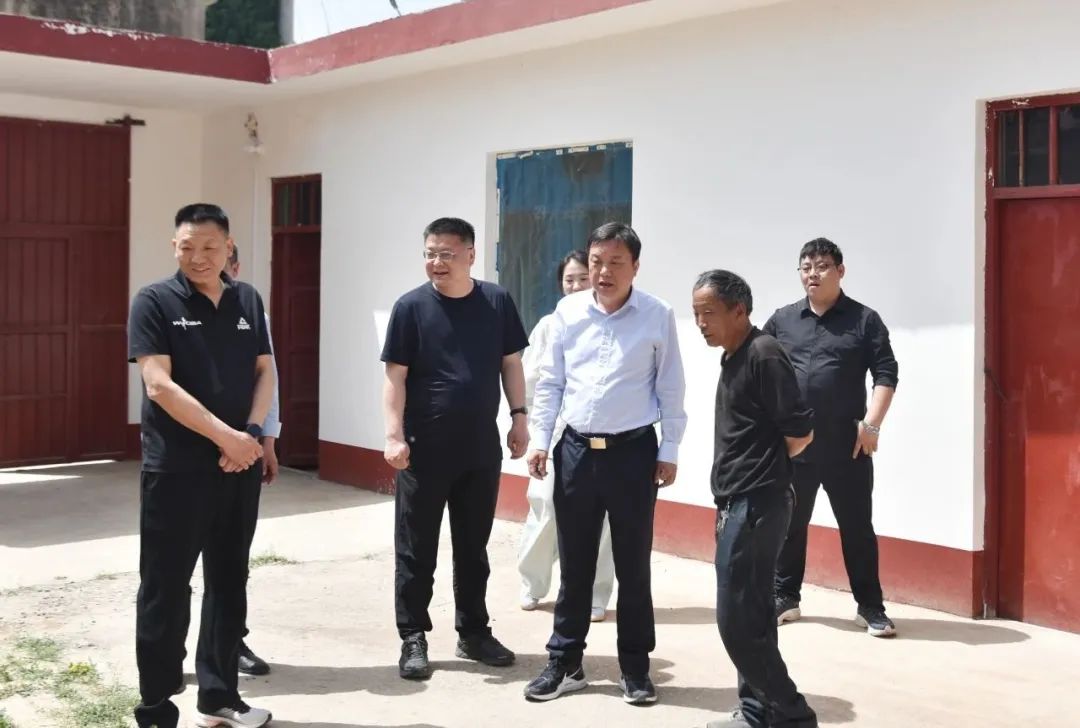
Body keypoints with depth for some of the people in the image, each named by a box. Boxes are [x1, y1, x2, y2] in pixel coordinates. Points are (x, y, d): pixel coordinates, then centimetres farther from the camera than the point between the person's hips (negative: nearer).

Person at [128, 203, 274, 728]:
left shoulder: (247, 300, 8)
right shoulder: (154, 302, -6)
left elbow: (265, 372, 10)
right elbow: (159, 386, -15)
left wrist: (251, 434, -7)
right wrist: (225, 436, -18)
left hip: (239, 467, 5)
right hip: (175, 469, -5)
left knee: (229, 583, 13)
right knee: (165, 590, 2)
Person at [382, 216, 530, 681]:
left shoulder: (497, 302, 2)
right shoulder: (411, 307, -6)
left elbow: (511, 364, 10)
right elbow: (395, 377, -6)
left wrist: (519, 417, 5)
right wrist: (394, 435, -14)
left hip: (481, 448, 3)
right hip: (425, 449, -3)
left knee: (474, 546, 14)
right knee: (416, 549, 5)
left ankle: (473, 632, 27)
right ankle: (413, 639, 16)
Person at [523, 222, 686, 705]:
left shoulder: (658, 316, -4)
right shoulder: (568, 311, 2)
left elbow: (670, 389, -1)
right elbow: (550, 382, 7)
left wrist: (669, 451, -2)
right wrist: (540, 440, 2)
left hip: (633, 451, -2)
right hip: (576, 449, 2)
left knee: (633, 565, 6)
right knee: (574, 563, 10)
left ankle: (635, 667, 21)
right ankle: (565, 662, 23)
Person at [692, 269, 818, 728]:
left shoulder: (764, 355, -15)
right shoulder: (734, 358, 14)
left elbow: (800, 433, -16)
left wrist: (767, 465, 0)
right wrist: (757, 460, 7)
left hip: (755, 504, -10)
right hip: (740, 502, 10)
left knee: (738, 621, -6)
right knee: (751, 617, 14)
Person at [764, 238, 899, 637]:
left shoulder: (864, 320, 0)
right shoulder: (782, 320, 8)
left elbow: (885, 374, -3)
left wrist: (871, 424, -13)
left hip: (846, 445, -2)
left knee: (857, 526, 3)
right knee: (788, 523, 10)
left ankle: (870, 607, 13)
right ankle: (785, 598, 23)